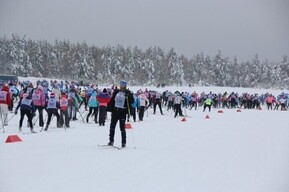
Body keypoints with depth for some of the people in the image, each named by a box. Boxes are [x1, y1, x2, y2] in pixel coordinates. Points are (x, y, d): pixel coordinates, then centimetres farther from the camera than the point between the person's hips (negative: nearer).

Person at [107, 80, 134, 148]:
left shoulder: (127, 93, -1)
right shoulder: (116, 92, 10)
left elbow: (132, 101, -8)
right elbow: (112, 100, 15)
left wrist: (128, 97, -26)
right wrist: (109, 108, 12)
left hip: (122, 112, -4)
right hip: (115, 110, 5)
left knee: (122, 127, -4)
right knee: (112, 126, 6)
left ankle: (124, 142, 4)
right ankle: (111, 141, 15)